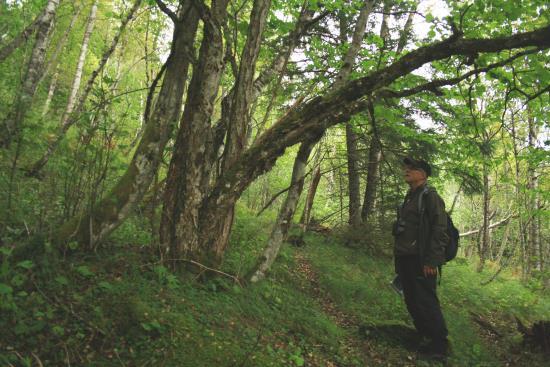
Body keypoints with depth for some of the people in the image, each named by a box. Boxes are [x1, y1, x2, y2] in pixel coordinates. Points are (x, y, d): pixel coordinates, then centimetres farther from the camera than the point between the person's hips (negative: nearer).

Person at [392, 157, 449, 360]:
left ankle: (439, 345, 9)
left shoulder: (430, 196, -9)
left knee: (426, 303, -4)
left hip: (421, 262, -9)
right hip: (405, 260, 9)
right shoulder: (409, 198, 17)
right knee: (412, 302, 17)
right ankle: (422, 334, 35)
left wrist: (431, 261, -22)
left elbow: (439, 231, -17)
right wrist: (398, 256, 20)